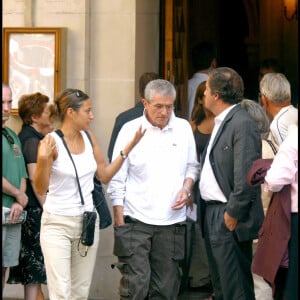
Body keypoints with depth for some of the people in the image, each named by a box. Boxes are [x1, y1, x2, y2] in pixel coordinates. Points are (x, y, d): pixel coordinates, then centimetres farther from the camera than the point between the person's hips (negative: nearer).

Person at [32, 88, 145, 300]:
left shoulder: (88, 136, 5)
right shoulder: (52, 141, -13)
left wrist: (129, 147, 5)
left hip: (87, 221, 6)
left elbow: (105, 175, 12)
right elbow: (40, 188, -11)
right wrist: (43, 160, -28)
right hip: (57, 223, -6)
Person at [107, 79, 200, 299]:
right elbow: (117, 180, 0)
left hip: (172, 221, 3)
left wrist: (186, 188, -2)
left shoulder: (183, 128, 8)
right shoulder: (130, 130, -2)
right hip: (135, 222, -3)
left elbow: (192, 165, 20)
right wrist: (119, 220, -5)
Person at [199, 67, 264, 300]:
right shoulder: (221, 122, 15)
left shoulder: (243, 124, -16)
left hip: (229, 221, -10)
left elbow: (246, 176, -22)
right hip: (213, 214, 10)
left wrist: (232, 214, -18)